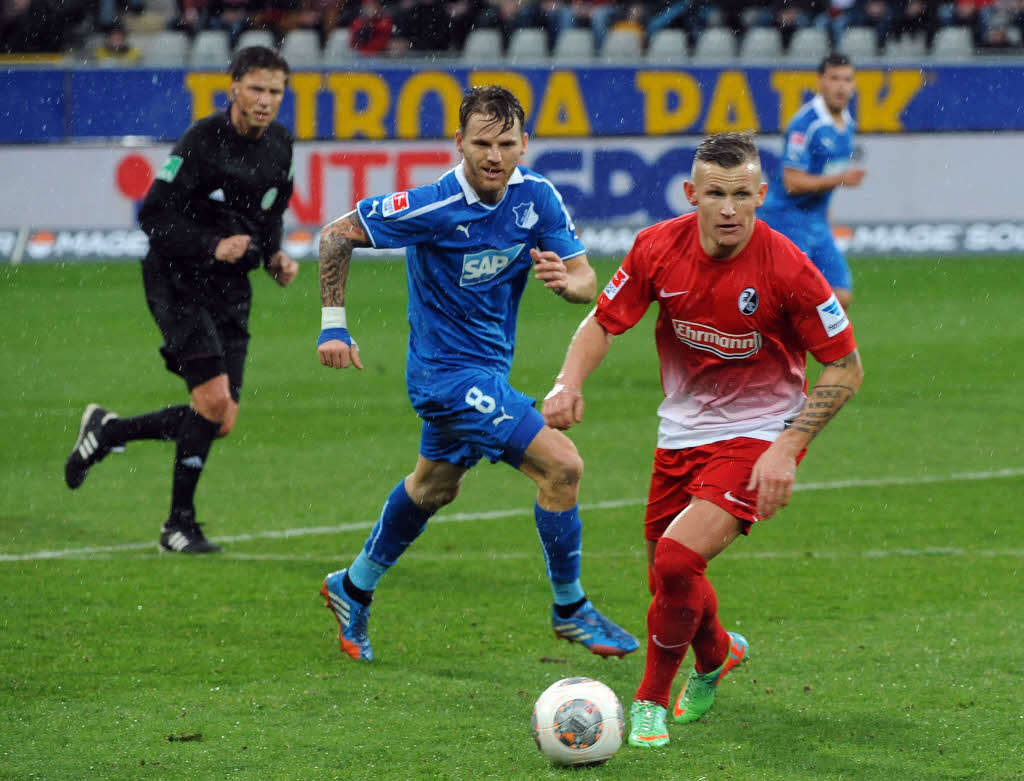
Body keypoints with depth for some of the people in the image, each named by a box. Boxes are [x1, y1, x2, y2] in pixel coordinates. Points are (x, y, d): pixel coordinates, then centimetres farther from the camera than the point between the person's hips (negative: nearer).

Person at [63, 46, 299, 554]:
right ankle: (179, 524, -6)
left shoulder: (280, 145, 6)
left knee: (221, 423, 3)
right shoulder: (202, 141, -16)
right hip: (177, 281, -7)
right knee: (214, 398, -20)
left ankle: (106, 431, 26)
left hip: (231, 291, 7)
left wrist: (274, 256, 3)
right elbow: (153, 215, -16)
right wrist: (212, 246, -25)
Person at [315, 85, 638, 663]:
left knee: (435, 486, 26)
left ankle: (354, 589, 47)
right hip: (451, 371, -8)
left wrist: (566, 280, -30)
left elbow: (588, 283, -6)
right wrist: (333, 324, -14)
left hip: (489, 366, 8)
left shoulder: (538, 197, -8)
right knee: (562, 464, -17)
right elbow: (338, 235, -12)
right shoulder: (432, 207, -23)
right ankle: (570, 610, -1)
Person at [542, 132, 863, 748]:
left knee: (677, 559, -23)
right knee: (667, 579, 13)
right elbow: (604, 321, 2)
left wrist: (788, 448, -20)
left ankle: (652, 699, 0)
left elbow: (845, 367, -13)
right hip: (682, 431, 5)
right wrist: (569, 382, -17)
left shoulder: (786, 268, -22)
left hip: (757, 432, -5)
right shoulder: (659, 248, -12)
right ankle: (717, 653, 48)